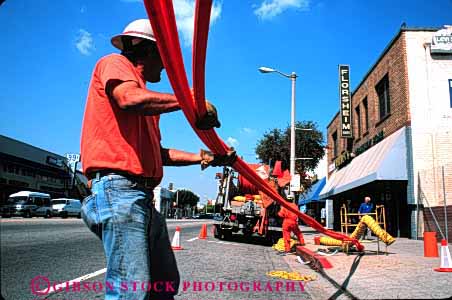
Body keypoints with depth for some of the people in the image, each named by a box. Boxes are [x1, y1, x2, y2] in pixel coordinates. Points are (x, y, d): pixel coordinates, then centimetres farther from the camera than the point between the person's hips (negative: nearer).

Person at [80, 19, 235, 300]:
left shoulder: (146, 100, 27)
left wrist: (204, 158, 21)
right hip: (119, 187, -10)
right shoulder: (114, 62, 5)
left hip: (143, 195, 10)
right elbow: (130, 98, -19)